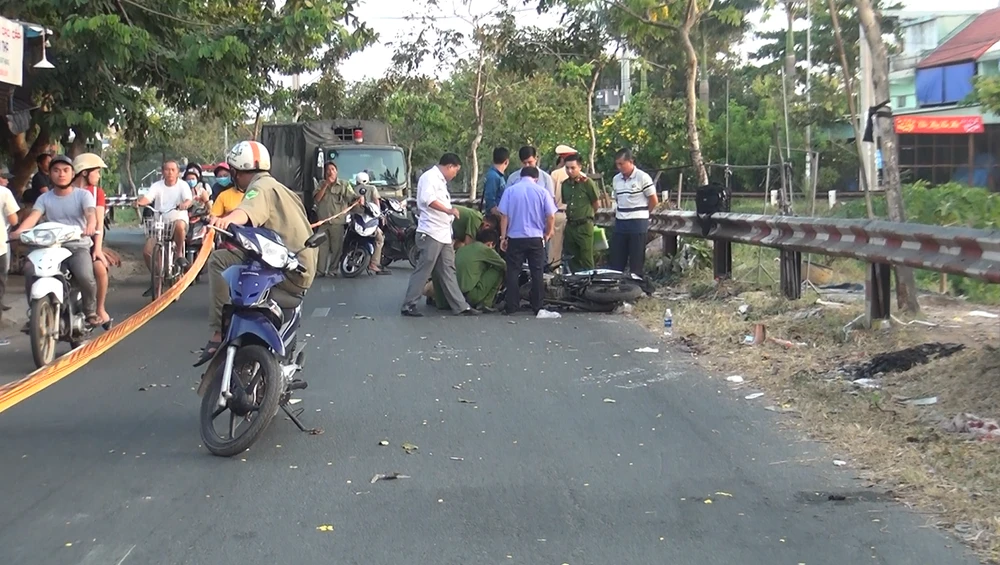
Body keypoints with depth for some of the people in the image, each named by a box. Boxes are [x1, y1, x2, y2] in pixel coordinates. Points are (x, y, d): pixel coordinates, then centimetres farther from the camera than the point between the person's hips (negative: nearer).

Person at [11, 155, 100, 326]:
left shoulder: (83, 195, 2)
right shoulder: (44, 198, 9)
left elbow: (91, 213, -18)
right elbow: (33, 216, -9)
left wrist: (91, 225, -44)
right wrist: (19, 231, -31)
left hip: (79, 246, -2)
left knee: (85, 276, -31)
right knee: (30, 270, -25)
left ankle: (90, 311, -3)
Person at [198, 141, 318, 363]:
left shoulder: (261, 187, -7)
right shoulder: (277, 186, 25)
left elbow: (247, 211, -30)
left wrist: (226, 220, -50)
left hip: (285, 272, -10)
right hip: (301, 271, 11)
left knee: (219, 260, -18)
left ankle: (219, 334, -23)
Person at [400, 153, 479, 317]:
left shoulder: (441, 181, 22)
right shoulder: (430, 177, -9)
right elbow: (427, 199, -26)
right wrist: (448, 210, -32)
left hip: (444, 235, 10)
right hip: (431, 234, -10)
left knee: (448, 271, 10)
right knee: (423, 270, -8)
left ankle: (460, 306, 12)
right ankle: (409, 305, -3)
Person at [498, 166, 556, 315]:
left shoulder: (510, 191, 0)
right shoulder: (542, 191, -1)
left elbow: (504, 216, -2)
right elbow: (551, 216, -3)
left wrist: (503, 237, 4)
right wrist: (548, 233, 12)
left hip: (515, 238, 0)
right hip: (536, 238, 0)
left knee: (513, 272, 7)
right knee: (537, 272, 7)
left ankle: (511, 306, 4)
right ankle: (537, 307, 8)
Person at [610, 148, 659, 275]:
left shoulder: (643, 177, -8)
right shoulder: (616, 179, 11)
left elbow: (654, 201, -3)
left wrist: (640, 213, 6)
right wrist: (620, 213, 9)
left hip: (638, 224, -6)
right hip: (620, 223, 6)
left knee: (637, 261, 0)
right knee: (616, 260, 6)